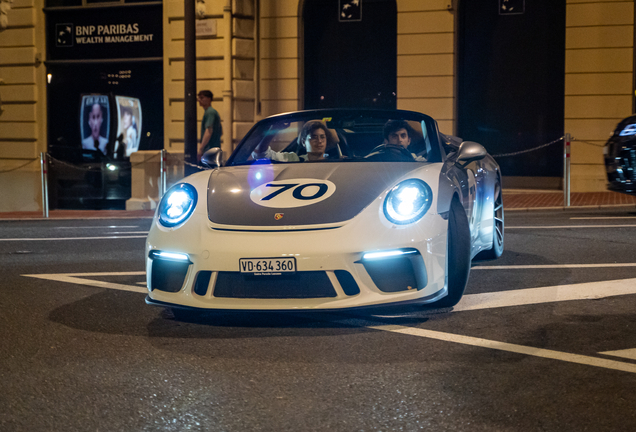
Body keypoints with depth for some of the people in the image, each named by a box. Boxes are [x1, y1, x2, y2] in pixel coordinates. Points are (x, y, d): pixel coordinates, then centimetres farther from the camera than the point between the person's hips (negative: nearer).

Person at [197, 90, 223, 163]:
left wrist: (200, 149, -26)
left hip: (209, 151, -10)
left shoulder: (209, 112, -10)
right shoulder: (214, 112, 22)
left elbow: (209, 131, -23)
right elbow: (221, 132, 30)